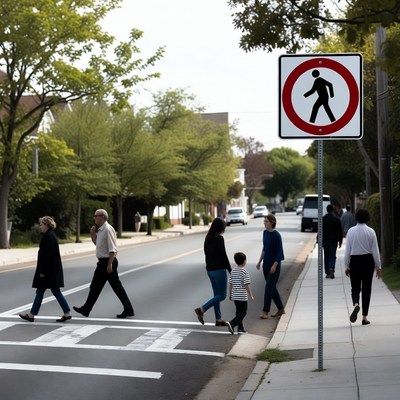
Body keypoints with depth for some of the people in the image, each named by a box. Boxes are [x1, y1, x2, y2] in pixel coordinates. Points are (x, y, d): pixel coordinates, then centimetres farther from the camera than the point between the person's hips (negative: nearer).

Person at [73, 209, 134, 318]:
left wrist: (110, 264, -25)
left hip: (108, 261, -10)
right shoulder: (100, 230, 12)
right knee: (95, 286, 13)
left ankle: (128, 310, 1)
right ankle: (86, 309, 19)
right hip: (102, 262, 10)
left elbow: (112, 249, -22)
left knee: (116, 286, -4)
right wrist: (92, 233, 11)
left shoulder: (108, 229, -18)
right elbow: (96, 242, 29)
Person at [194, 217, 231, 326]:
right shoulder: (219, 238, -16)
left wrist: (209, 266, 19)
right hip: (219, 270, -8)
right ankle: (202, 309, -12)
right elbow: (223, 256, -16)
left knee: (217, 294, 13)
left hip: (210, 270, 8)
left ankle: (218, 319, 14)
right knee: (222, 295, 0)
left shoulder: (208, 238, 9)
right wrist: (230, 270, -8)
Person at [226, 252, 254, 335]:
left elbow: (230, 284, 11)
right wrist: (251, 295, -9)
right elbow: (247, 285, -16)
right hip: (242, 296, -7)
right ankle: (232, 323, -19)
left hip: (235, 296, 7)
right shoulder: (245, 272, -13)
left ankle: (240, 328, 18)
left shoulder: (233, 271, 7)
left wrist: (230, 294, 21)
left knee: (239, 312, 16)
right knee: (243, 312, -1)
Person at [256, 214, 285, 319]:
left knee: (269, 288, -8)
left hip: (274, 264, -8)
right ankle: (281, 309, 22)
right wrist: (260, 261, 16)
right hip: (266, 264, 8)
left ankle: (265, 312, -4)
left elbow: (279, 252, -14)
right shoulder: (265, 233, 7)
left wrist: (275, 265, -19)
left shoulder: (276, 235, -15)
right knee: (272, 288, 12)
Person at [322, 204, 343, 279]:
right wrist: (340, 241, 9)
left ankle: (327, 273, 8)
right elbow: (340, 231, 1)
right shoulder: (336, 219, -2)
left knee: (326, 256, 9)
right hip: (334, 240, -1)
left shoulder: (323, 219, -3)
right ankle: (331, 269, -21)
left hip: (325, 240, 1)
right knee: (332, 256, 3)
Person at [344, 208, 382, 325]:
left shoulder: (351, 231, -3)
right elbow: (375, 250, -3)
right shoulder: (371, 231, -5)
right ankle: (365, 316, 7)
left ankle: (356, 304, -22)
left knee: (355, 287, 10)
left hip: (354, 261, 0)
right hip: (368, 261, 0)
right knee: (366, 289, 8)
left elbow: (347, 250, -1)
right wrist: (378, 267, 4)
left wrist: (347, 266, 7)